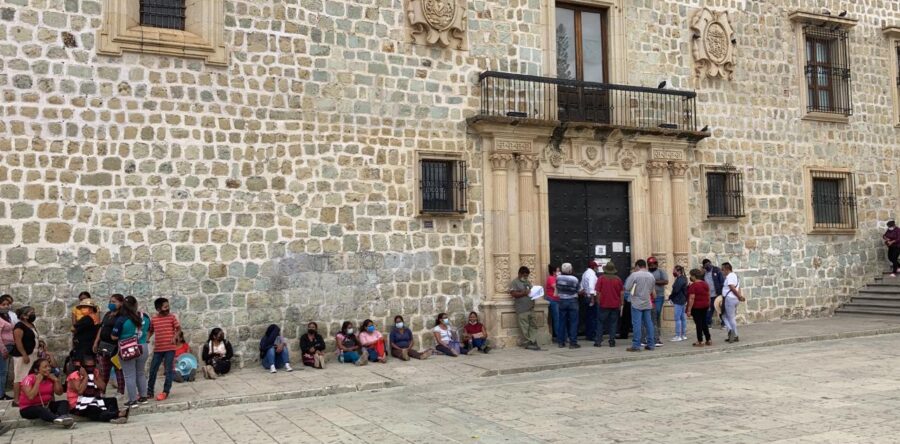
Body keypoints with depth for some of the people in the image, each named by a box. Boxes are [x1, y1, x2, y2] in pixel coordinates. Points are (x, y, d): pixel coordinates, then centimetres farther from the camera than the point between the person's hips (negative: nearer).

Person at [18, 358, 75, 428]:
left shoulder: (50, 377, 3)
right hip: (29, 408, -6)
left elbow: (59, 392, 0)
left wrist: (56, 380, -11)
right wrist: (38, 381, -23)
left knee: (64, 402, -19)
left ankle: (63, 417, -53)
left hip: (46, 405, 6)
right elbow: (31, 397, -27)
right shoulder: (29, 379, -13)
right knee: (40, 410, -38)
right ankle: (57, 419, -65)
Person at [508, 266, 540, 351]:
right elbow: (513, 294, -12)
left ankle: (533, 342, 6)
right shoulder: (514, 282, -3)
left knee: (533, 326, 4)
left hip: (531, 308, 7)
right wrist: (524, 293, -19)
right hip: (522, 310, -7)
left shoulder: (528, 282, 20)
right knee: (525, 328, -3)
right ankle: (528, 343, 3)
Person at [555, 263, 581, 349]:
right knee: (573, 322, 1)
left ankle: (561, 342, 12)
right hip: (572, 301, -3)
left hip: (562, 301, 3)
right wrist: (583, 290, 17)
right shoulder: (574, 279, -13)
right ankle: (573, 342, -1)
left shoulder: (558, 278, -5)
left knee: (562, 322, 9)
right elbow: (579, 291, -3)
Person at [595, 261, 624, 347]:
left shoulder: (601, 278, -5)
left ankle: (598, 341, 5)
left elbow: (598, 292, -6)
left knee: (601, 323, 7)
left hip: (604, 305, -1)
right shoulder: (618, 279, -1)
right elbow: (622, 293, 0)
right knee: (613, 323, 7)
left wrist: (598, 302, 8)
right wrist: (621, 304, 8)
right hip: (615, 305, 1)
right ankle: (612, 341, 5)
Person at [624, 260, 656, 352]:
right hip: (647, 304, 5)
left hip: (637, 304, -5)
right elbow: (653, 292, 15)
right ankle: (651, 344, 15)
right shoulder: (651, 276, 8)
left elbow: (627, 287, -10)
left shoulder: (634, 275, -10)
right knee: (648, 323, 10)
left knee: (637, 324, -4)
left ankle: (636, 345, -4)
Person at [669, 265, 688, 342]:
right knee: (683, 318, 13)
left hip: (679, 301, -10)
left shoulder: (680, 279, -17)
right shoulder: (683, 278, 13)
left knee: (677, 318, -7)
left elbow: (676, 290, -20)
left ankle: (678, 336, -5)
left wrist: (670, 297, -5)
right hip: (682, 300, 10)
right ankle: (684, 335, 19)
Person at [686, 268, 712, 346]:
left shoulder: (693, 285, -16)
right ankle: (709, 340, 17)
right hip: (705, 306, 7)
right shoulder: (705, 284, 8)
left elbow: (692, 298, -20)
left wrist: (689, 310, -18)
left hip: (696, 307, -7)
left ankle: (700, 341, 4)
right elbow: (708, 295, 15)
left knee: (698, 323, 0)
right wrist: (708, 305, 25)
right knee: (704, 323, 16)